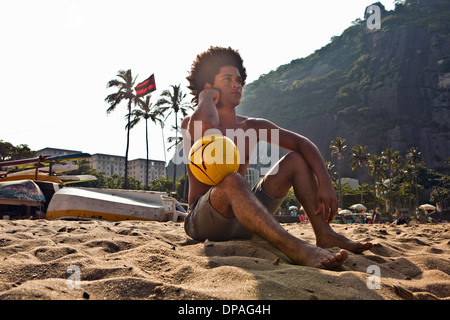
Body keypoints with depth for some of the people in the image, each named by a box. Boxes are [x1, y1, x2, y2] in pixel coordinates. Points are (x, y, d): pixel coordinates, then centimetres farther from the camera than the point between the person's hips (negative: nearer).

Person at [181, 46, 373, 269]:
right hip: (203, 221, -5)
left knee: (295, 160, -3)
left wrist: (325, 183, -17)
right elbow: (206, 126, -32)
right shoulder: (190, 124, -4)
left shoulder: (253, 127, 8)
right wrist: (206, 98, -9)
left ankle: (324, 234, -15)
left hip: (243, 220, 5)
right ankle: (296, 249, -48)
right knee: (232, 181, -38)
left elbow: (303, 144, -1)